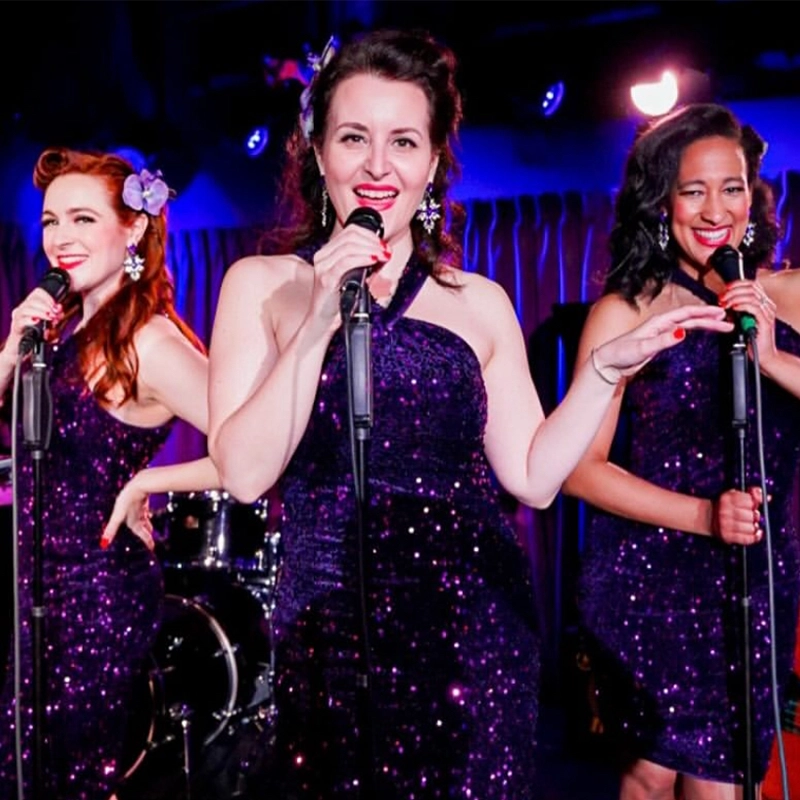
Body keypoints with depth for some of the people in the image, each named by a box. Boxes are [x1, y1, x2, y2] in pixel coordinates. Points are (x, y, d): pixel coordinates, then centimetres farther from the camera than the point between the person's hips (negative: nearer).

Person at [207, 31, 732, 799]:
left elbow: (532, 476, 2)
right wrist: (317, 324, -19)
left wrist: (608, 366, -6)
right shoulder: (263, 284, 0)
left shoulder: (480, 303, 6)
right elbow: (244, 473, -11)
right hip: (331, 629, -2)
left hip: (474, 626, 2)